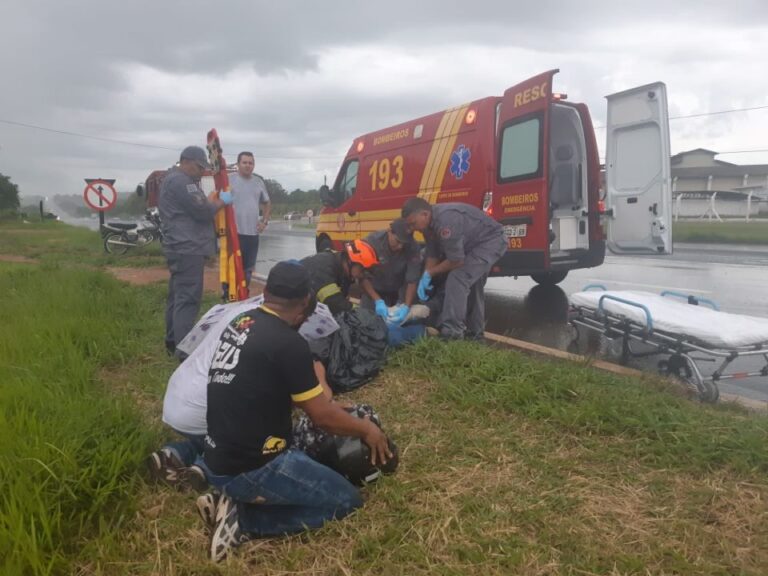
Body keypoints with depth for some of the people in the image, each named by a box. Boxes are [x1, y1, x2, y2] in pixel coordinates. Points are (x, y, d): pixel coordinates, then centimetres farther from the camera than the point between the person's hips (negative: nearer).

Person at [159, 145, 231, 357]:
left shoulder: (176, 180, 22)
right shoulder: (180, 181, -13)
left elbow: (194, 209, 23)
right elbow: (202, 211, -17)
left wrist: (211, 200, 8)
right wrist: (221, 200, -1)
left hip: (182, 247, 11)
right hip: (188, 249, -11)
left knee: (178, 296, 14)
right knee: (187, 299, -12)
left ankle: (173, 342, 22)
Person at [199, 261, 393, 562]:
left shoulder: (238, 323, 4)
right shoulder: (288, 342, -21)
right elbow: (323, 416, -14)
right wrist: (367, 429, 4)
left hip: (219, 458, 9)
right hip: (251, 468, -8)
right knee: (347, 501, 3)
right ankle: (243, 519, -5)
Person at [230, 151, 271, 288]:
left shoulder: (259, 182, 12)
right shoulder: (229, 180, -6)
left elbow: (267, 203, 23)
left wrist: (264, 221, 9)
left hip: (253, 232, 6)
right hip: (234, 232, -5)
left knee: (248, 269, 13)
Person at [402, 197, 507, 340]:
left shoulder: (446, 221, -34)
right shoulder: (429, 222, -5)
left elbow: (457, 261, -28)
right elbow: (433, 255, 5)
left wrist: (430, 273, -15)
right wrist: (424, 278, -7)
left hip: (491, 240, -11)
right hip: (476, 243, 11)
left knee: (457, 278, -22)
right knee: (471, 283, 20)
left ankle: (452, 333, -19)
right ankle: (474, 330, 36)